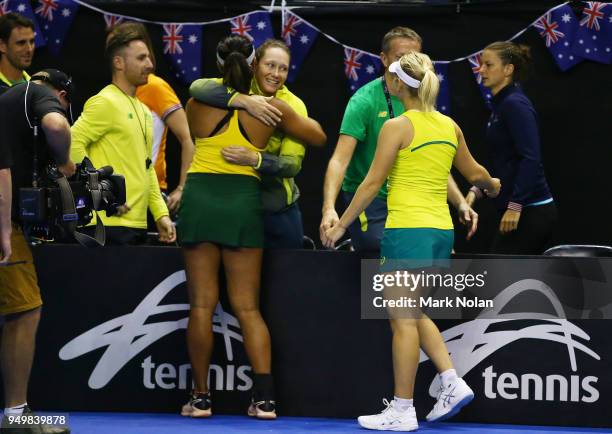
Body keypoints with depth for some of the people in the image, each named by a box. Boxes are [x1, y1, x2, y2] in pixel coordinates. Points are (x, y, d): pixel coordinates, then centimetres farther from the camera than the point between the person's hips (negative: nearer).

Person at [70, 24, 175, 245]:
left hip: (137, 225, 9)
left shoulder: (143, 111, 20)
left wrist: (161, 213, 15)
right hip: (111, 225, -9)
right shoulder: (105, 102, -8)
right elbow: (73, 143, -18)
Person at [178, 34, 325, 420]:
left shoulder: (200, 103, 2)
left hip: (200, 196, 0)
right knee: (247, 306, 5)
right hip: (243, 200, 0)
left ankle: (201, 397, 5)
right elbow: (318, 136, 16)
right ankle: (265, 398, -1)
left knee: (202, 304, 4)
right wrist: (298, 115, 35)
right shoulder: (272, 109, 1)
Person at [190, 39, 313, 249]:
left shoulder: (294, 107, -8)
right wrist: (244, 100, -37)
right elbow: (197, 87, -26)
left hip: (277, 207, 0)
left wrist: (254, 159, -35)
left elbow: (293, 164, -17)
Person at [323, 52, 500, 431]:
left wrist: (341, 224, -2)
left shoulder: (397, 127, -9)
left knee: (405, 320, -2)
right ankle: (453, 382, 6)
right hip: (441, 231, 7)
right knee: (415, 315, 19)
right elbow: (475, 174, 20)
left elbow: (373, 183, -9)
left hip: (407, 230, -7)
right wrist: (493, 186, 43)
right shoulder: (449, 126, 9)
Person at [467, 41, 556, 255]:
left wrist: (515, 206, -24)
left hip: (529, 213, -10)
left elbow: (530, 159, -22)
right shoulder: (501, 104, 17)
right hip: (525, 213, 10)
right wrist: (477, 190, 13)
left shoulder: (515, 105, -13)